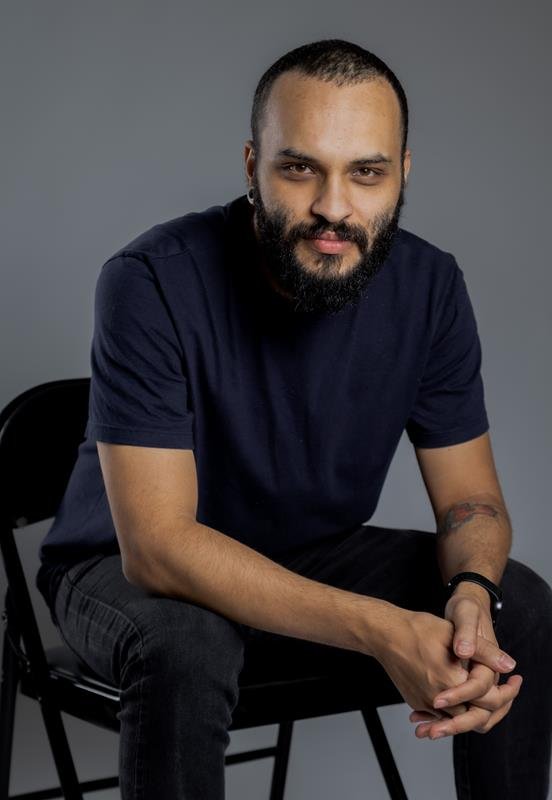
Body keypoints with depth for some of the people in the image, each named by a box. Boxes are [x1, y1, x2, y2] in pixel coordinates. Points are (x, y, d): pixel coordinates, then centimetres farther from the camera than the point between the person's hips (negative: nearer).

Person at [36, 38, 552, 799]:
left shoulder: (431, 286, -13)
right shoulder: (151, 282, -28)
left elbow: (469, 498, -6)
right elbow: (157, 543, -32)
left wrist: (470, 594, -31)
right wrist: (380, 631, -40)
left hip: (317, 557, 4)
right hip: (128, 568, -4)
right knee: (185, 648, -37)